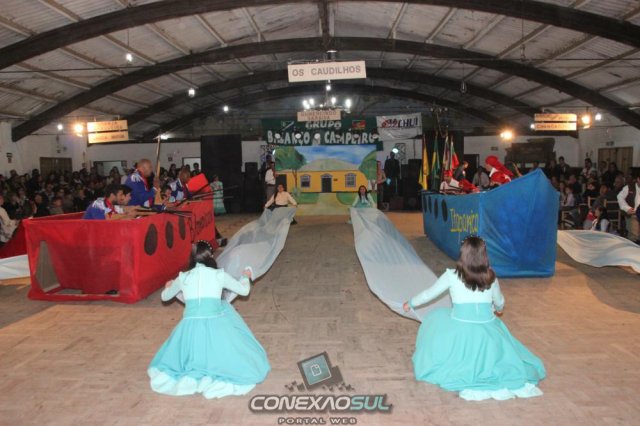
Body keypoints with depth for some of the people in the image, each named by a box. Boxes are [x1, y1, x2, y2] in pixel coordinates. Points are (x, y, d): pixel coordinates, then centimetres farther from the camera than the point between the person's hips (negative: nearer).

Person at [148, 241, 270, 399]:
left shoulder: (183, 277, 8)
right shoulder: (219, 275, 1)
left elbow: (165, 297, 27)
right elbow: (244, 290, 14)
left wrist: (168, 286, 51)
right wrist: (246, 276, 35)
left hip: (191, 327, 4)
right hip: (215, 326, -3)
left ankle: (191, 375, 5)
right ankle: (214, 379, -5)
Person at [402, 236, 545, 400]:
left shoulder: (452, 276, -6)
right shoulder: (490, 277, 2)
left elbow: (428, 294, 6)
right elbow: (500, 303, 19)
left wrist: (410, 304, 25)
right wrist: (498, 309, 44)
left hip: (460, 333, -2)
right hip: (488, 333, 3)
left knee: (436, 316, 22)